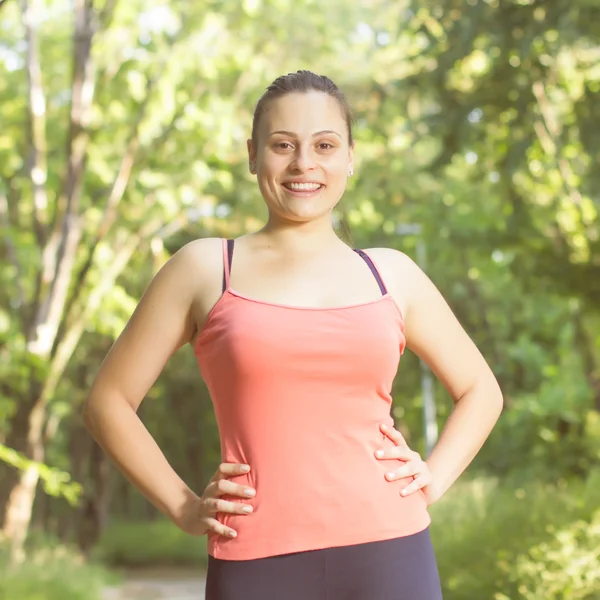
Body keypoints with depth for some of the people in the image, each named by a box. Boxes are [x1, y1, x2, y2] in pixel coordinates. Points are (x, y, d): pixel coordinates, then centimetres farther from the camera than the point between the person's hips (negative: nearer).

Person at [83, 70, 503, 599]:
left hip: (388, 554, 2)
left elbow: (481, 389, 23)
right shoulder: (205, 269, 6)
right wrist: (183, 507, 1)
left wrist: (433, 478, 8)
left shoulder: (391, 275, 12)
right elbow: (109, 401, 10)